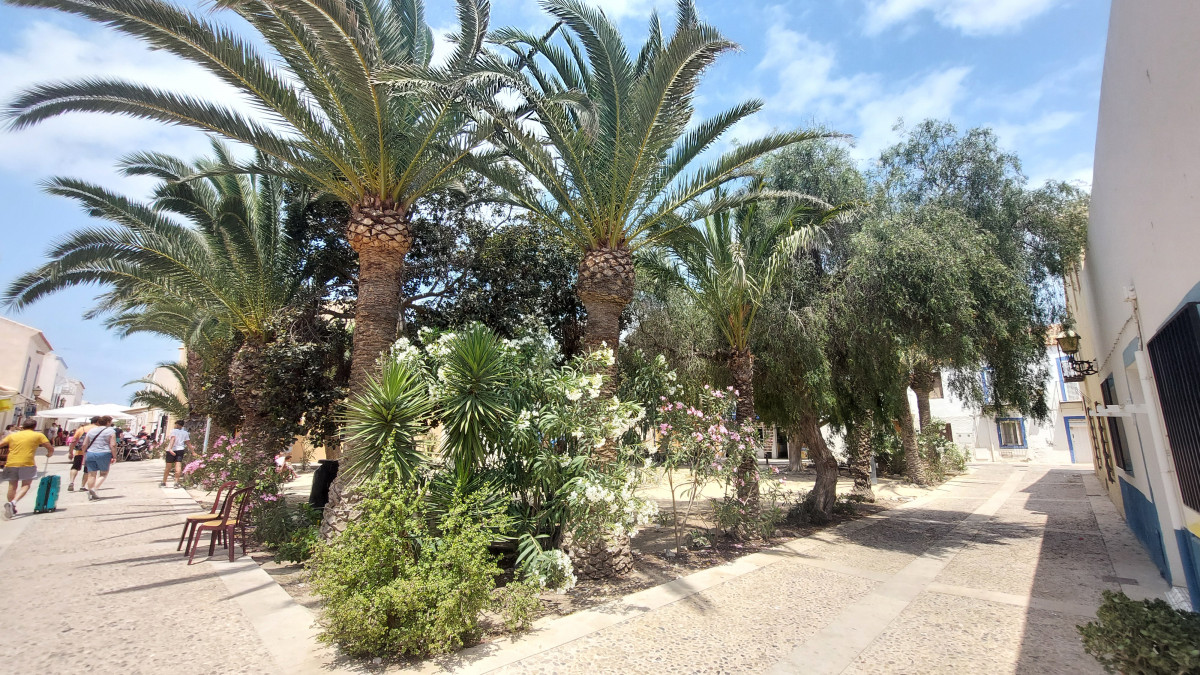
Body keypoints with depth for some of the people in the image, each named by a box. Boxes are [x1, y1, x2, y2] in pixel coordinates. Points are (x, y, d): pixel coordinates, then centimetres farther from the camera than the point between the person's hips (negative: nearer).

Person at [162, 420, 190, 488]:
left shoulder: (174, 431, -1)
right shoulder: (185, 433, 10)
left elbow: (173, 439, -17)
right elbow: (187, 443, 7)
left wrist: (170, 448, -28)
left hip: (171, 450, -2)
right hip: (181, 450, 2)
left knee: (168, 467, 9)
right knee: (178, 466, -4)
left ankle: (164, 482, 22)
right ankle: (177, 482, -12)